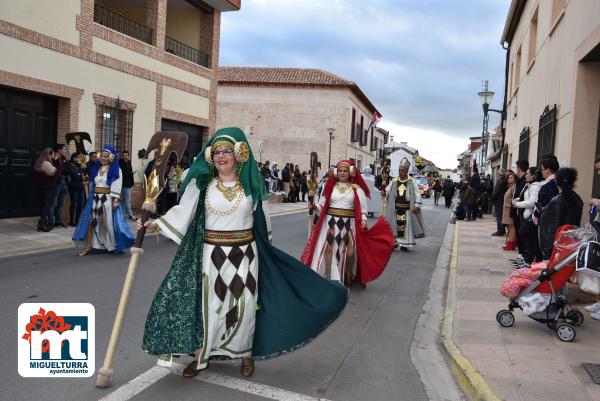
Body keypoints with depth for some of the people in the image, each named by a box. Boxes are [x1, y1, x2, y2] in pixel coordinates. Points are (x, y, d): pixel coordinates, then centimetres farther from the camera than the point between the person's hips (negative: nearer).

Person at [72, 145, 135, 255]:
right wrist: (91, 197, 14)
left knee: (109, 223, 0)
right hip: (95, 198, 5)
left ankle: (113, 246, 14)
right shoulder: (95, 168, 13)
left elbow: (117, 186, -10)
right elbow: (92, 185, 17)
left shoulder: (115, 170, -4)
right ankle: (88, 247, 3)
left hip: (108, 199, -5)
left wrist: (116, 200, -17)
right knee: (90, 222, 0)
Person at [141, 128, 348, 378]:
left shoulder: (251, 184, 1)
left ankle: (245, 353, 29)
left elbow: (262, 218, 10)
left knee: (244, 305, 8)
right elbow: (183, 211, -4)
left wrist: (263, 245, 15)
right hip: (212, 254, 0)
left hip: (244, 254, 1)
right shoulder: (201, 184, -2)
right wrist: (157, 224, -17)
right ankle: (200, 356, 24)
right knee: (207, 305, 8)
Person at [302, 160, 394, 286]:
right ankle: (328, 278, 8)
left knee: (347, 252, 6)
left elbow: (362, 207, 0)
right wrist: (315, 206, -14)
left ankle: (346, 279, 23)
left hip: (348, 225, 0)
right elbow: (323, 204, 5)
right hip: (331, 223, 0)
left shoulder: (356, 189, 3)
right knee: (329, 250, -2)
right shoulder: (330, 187, 7)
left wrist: (363, 220, -15)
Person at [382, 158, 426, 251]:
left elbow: (417, 194, -3)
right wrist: (384, 192, -24)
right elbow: (387, 190, 0)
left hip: (407, 208, -2)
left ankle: (404, 244, 11)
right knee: (395, 225, 5)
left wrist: (417, 205, -11)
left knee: (406, 225, 2)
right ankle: (394, 243, 16)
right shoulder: (394, 181, 2)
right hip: (395, 208, 2)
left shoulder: (411, 181, -3)